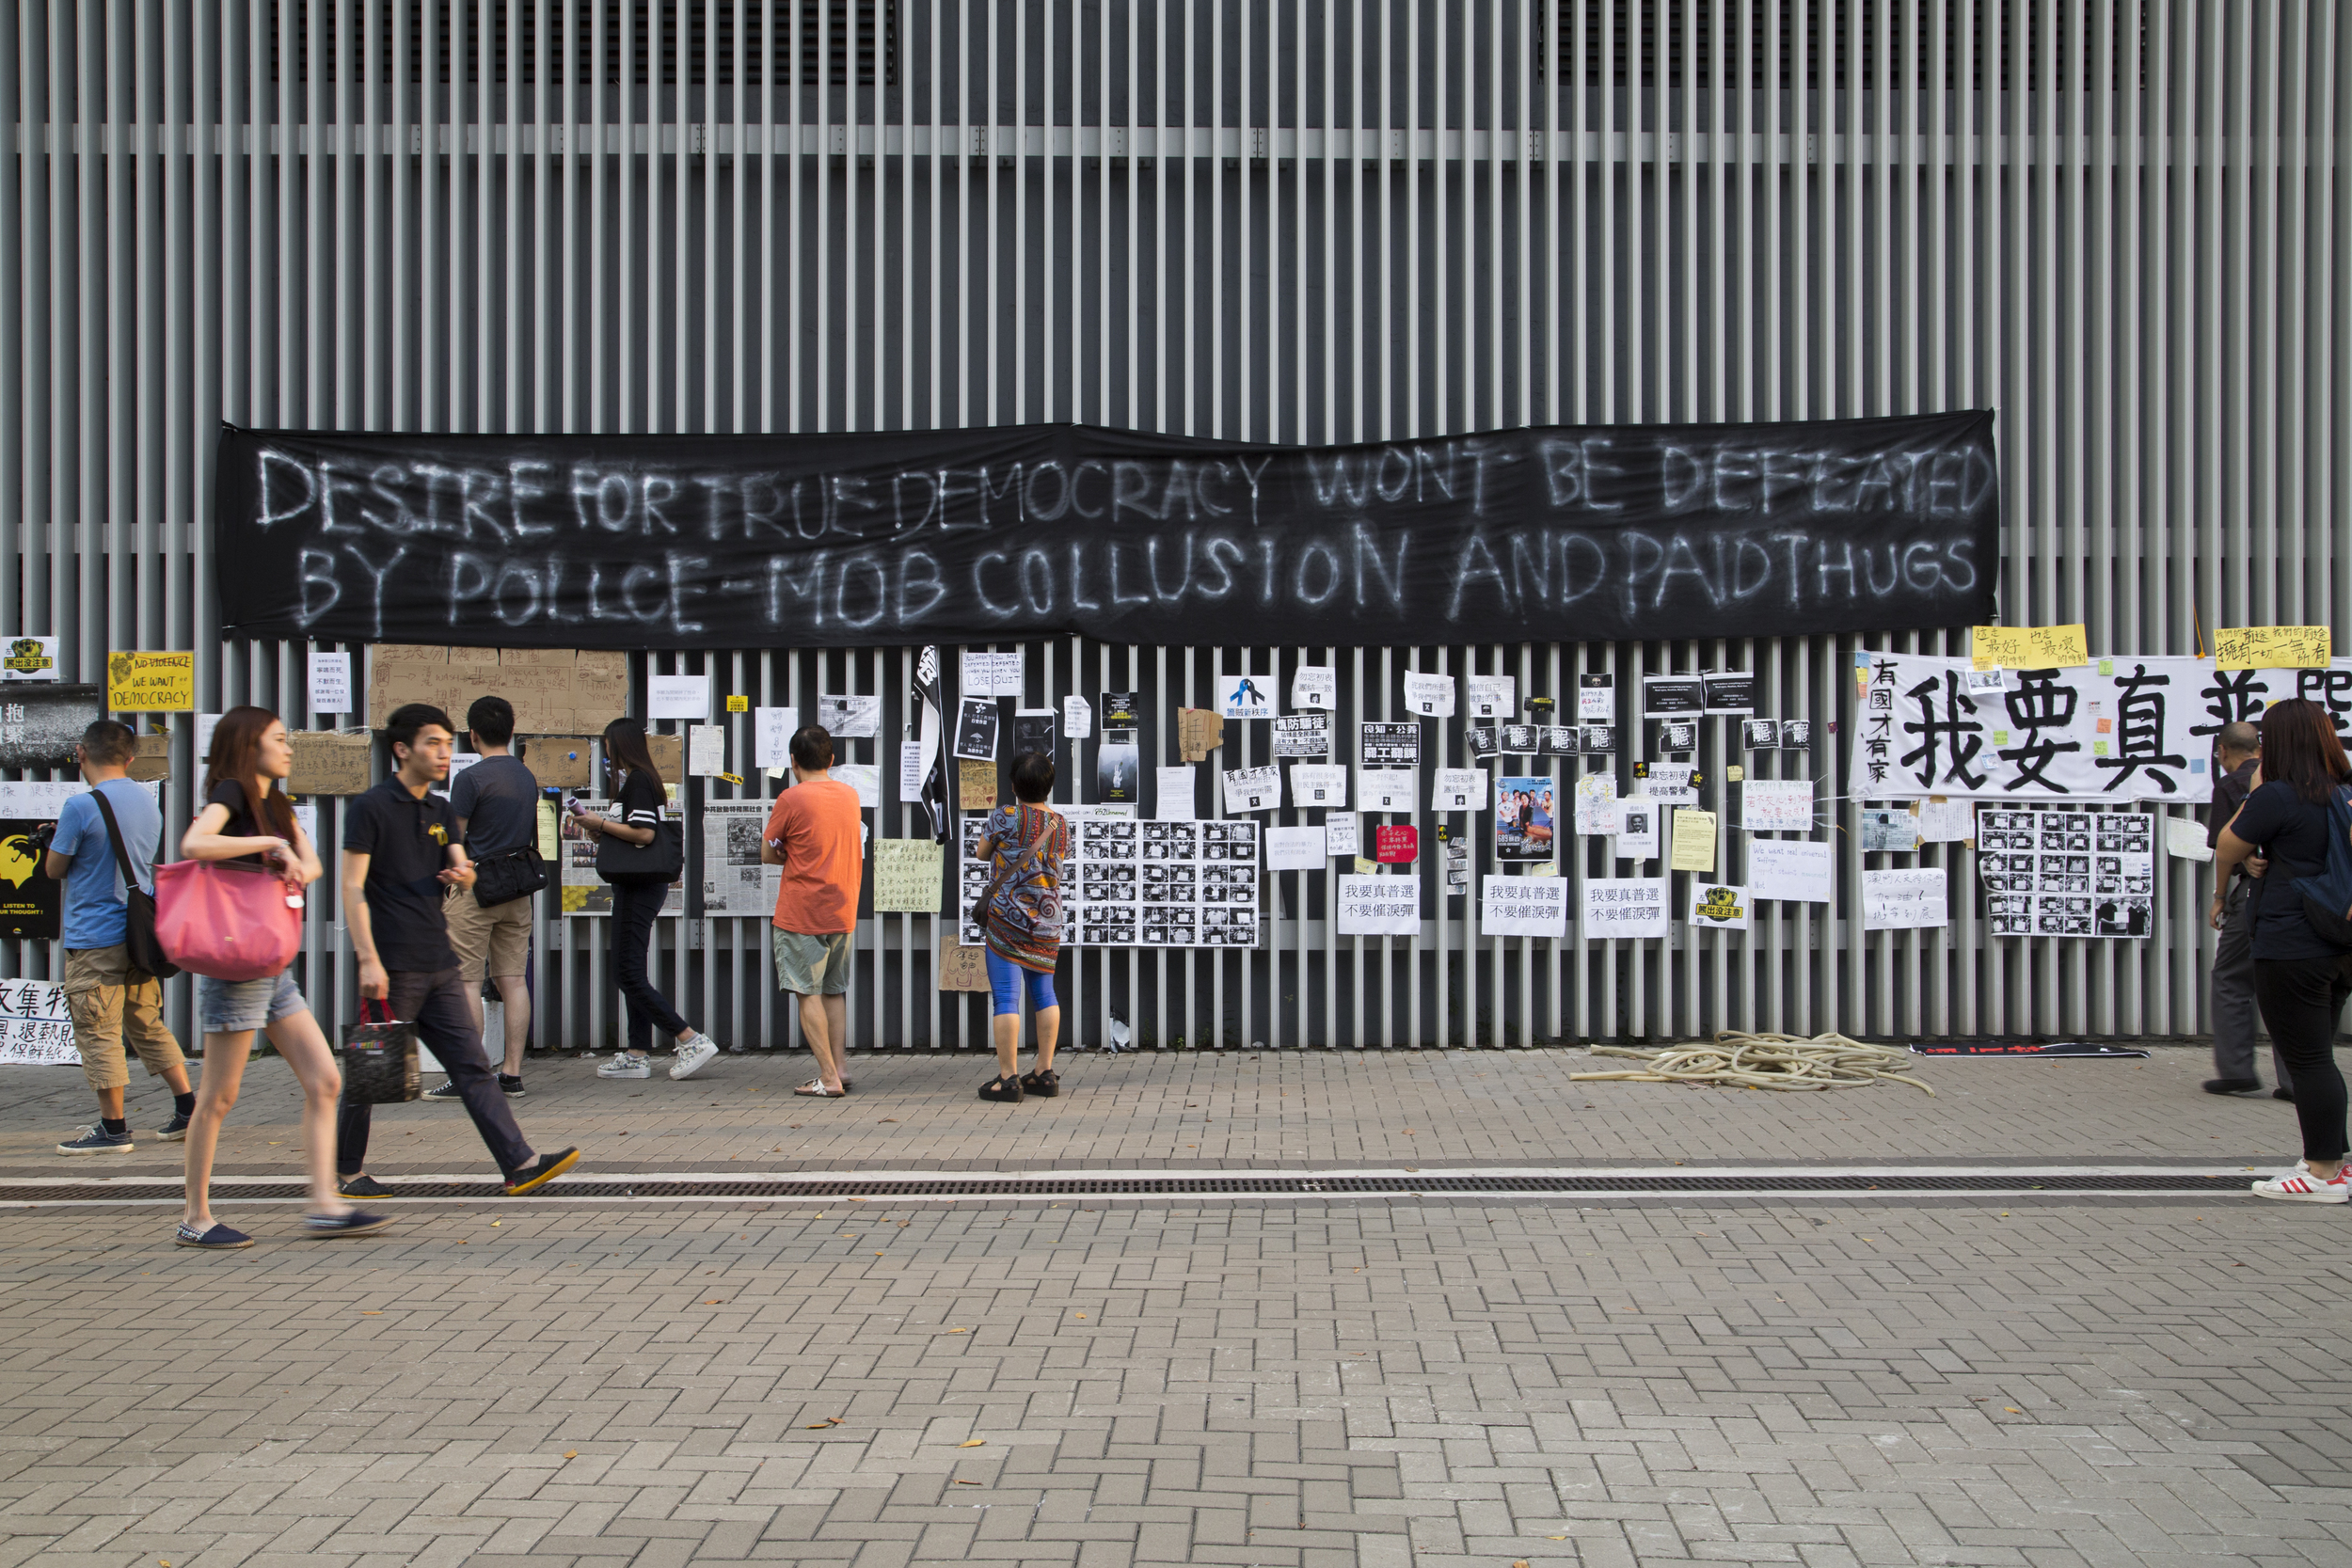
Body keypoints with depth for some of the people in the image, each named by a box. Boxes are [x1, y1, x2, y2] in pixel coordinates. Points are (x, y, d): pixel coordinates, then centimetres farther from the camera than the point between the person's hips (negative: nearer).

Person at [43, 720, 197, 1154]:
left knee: (98, 1033, 0)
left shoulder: (81, 807, -15)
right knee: (148, 1025, 15)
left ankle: (113, 1129, 5)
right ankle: (188, 1108, 15)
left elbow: (54, 869, -6)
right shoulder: (148, 801, 8)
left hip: (94, 938, -7)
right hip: (139, 933, 7)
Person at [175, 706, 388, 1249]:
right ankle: (196, 1219, 8)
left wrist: (294, 865, -13)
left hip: (274, 966, 9)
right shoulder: (230, 795, -8)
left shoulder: (278, 805, 18)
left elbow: (312, 865, 9)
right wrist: (271, 845, -20)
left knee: (324, 1082, 3)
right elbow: (194, 843, -28)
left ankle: (325, 1205, 4)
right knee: (219, 1096, -1)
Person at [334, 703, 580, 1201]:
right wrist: (368, 960, -18)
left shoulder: (442, 812, 16)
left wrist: (463, 876, -18)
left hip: (438, 966, 7)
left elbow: (463, 871, 8)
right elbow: (353, 888, -10)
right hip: (392, 968, -7)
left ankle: (520, 1165, -2)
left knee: (473, 1068, 2)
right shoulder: (370, 807, -5)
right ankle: (349, 1171, 19)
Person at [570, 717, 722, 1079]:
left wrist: (600, 824, -14)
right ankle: (636, 1055, 16)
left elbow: (644, 833, -23)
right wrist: (598, 826, 11)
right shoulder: (638, 779, 17)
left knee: (628, 974, -10)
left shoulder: (638, 781, -14)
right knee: (631, 972, 12)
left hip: (639, 886, -11)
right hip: (636, 885, 11)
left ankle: (692, 1041, -11)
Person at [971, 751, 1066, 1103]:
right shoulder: (1060, 824, 5)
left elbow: (981, 853, 5)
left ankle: (1008, 1078, -6)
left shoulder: (1005, 817, -9)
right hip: (1048, 922, 5)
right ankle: (1045, 1072, 16)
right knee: (1043, 993, 14)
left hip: (1007, 918, -5)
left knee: (1005, 996, -4)